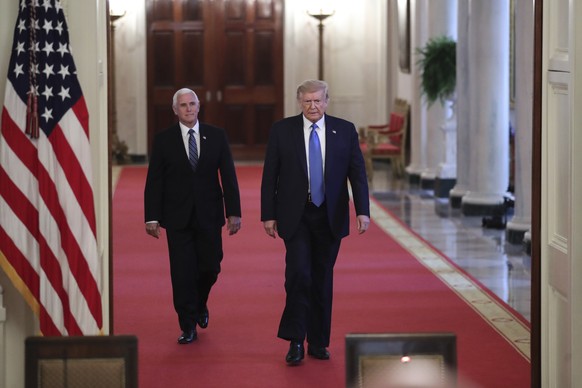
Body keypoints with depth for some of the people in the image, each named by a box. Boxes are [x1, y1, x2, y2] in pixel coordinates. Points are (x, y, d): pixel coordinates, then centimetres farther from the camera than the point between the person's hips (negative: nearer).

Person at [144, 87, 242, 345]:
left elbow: (228, 176, 2)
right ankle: (188, 326, 7)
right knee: (182, 272, -1)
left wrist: (234, 212, -4)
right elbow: (154, 181, 0)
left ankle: (200, 305, 34)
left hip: (209, 215, 1)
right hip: (177, 217, -1)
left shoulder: (216, 136, 4)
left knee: (210, 267, 4)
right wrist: (152, 217, -6)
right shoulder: (163, 140, 1)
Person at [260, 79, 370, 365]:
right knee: (298, 274, -14)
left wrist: (362, 211, -10)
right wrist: (268, 214, -2)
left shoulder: (344, 130, 3)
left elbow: (357, 172, 1)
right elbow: (269, 176, 2)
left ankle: (318, 342, 18)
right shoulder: (282, 130, 0)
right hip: (295, 216, -2)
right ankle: (295, 341, -5)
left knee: (322, 279, 8)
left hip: (330, 217, 2)